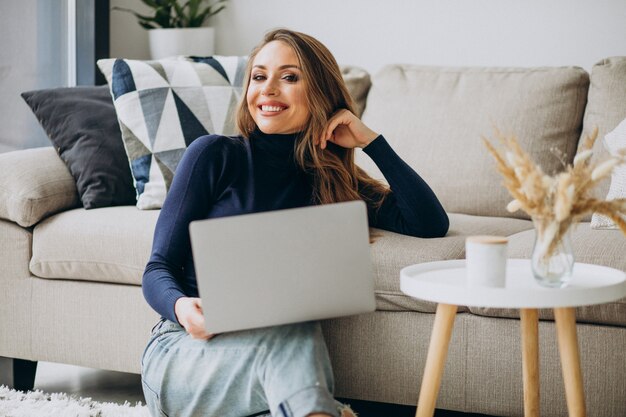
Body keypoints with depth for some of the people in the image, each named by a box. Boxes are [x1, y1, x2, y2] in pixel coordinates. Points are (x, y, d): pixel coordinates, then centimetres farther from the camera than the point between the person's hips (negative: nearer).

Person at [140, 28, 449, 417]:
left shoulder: (332, 182, 14)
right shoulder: (216, 155, 3)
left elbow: (432, 223, 5)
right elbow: (158, 270, 1)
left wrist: (370, 140, 4)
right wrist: (181, 307, -23)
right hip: (184, 352, -2)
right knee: (292, 333, -35)